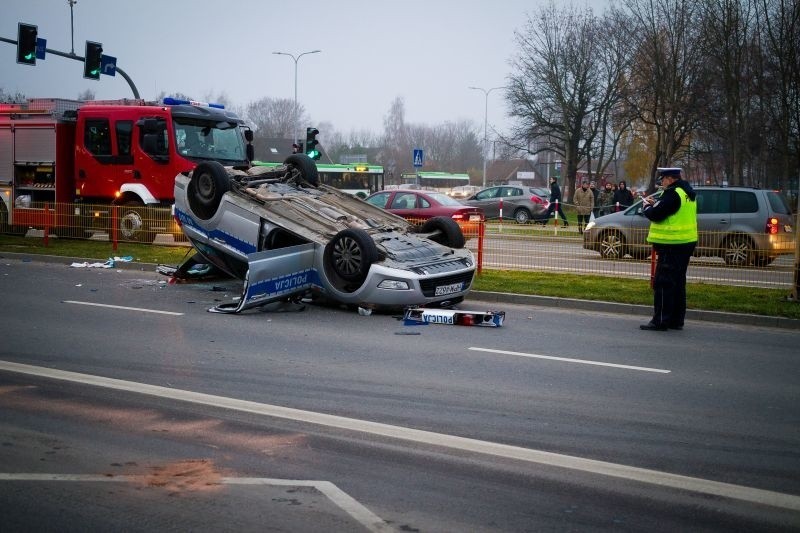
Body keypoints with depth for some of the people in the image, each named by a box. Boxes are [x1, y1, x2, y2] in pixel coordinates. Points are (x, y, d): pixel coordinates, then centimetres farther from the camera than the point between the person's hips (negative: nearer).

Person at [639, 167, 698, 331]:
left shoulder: (673, 194, -18)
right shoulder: (687, 192, 13)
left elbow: (655, 215, -20)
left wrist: (646, 206, -1)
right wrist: (655, 204, 10)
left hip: (672, 245, -10)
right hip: (686, 242, 10)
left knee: (663, 283, -6)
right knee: (678, 282, 15)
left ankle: (660, 321, -5)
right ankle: (676, 320, 20)